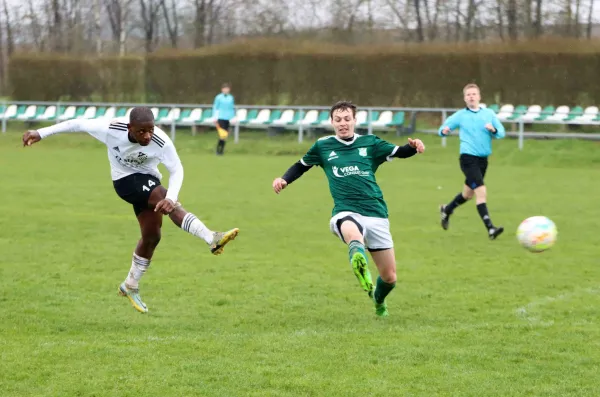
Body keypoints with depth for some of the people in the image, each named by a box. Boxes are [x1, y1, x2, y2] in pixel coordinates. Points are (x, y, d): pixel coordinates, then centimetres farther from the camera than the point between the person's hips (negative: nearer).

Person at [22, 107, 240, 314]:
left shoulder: (161, 142, -29)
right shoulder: (111, 130, -29)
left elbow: (176, 170, -21)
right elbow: (78, 124, -17)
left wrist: (171, 198, -40)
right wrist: (41, 133, -11)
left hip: (147, 180, 3)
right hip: (125, 181, -3)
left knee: (152, 236, 8)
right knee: (169, 203, -28)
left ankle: (130, 286, 29)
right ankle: (212, 239, -40)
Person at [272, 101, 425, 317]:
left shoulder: (370, 143, 10)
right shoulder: (323, 146, 11)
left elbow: (399, 152, 8)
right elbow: (301, 165, 25)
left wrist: (414, 147, -14)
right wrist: (284, 180, 8)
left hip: (376, 212, 2)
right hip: (345, 212, -2)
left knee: (389, 277, 7)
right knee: (353, 235, -43)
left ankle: (379, 301, 41)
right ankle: (360, 263, -76)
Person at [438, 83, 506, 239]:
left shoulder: (489, 114, 6)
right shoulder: (460, 115, 0)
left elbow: (502, 133, 5)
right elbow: (444, 128, 4)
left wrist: (494, 130, -17)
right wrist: (444, 130, -20)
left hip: (483, 159, 5)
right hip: (468, 158, -5)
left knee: (468, 193, 20)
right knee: (481, 191, -19)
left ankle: (446, 210, 46)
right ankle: (490, 229, -21)